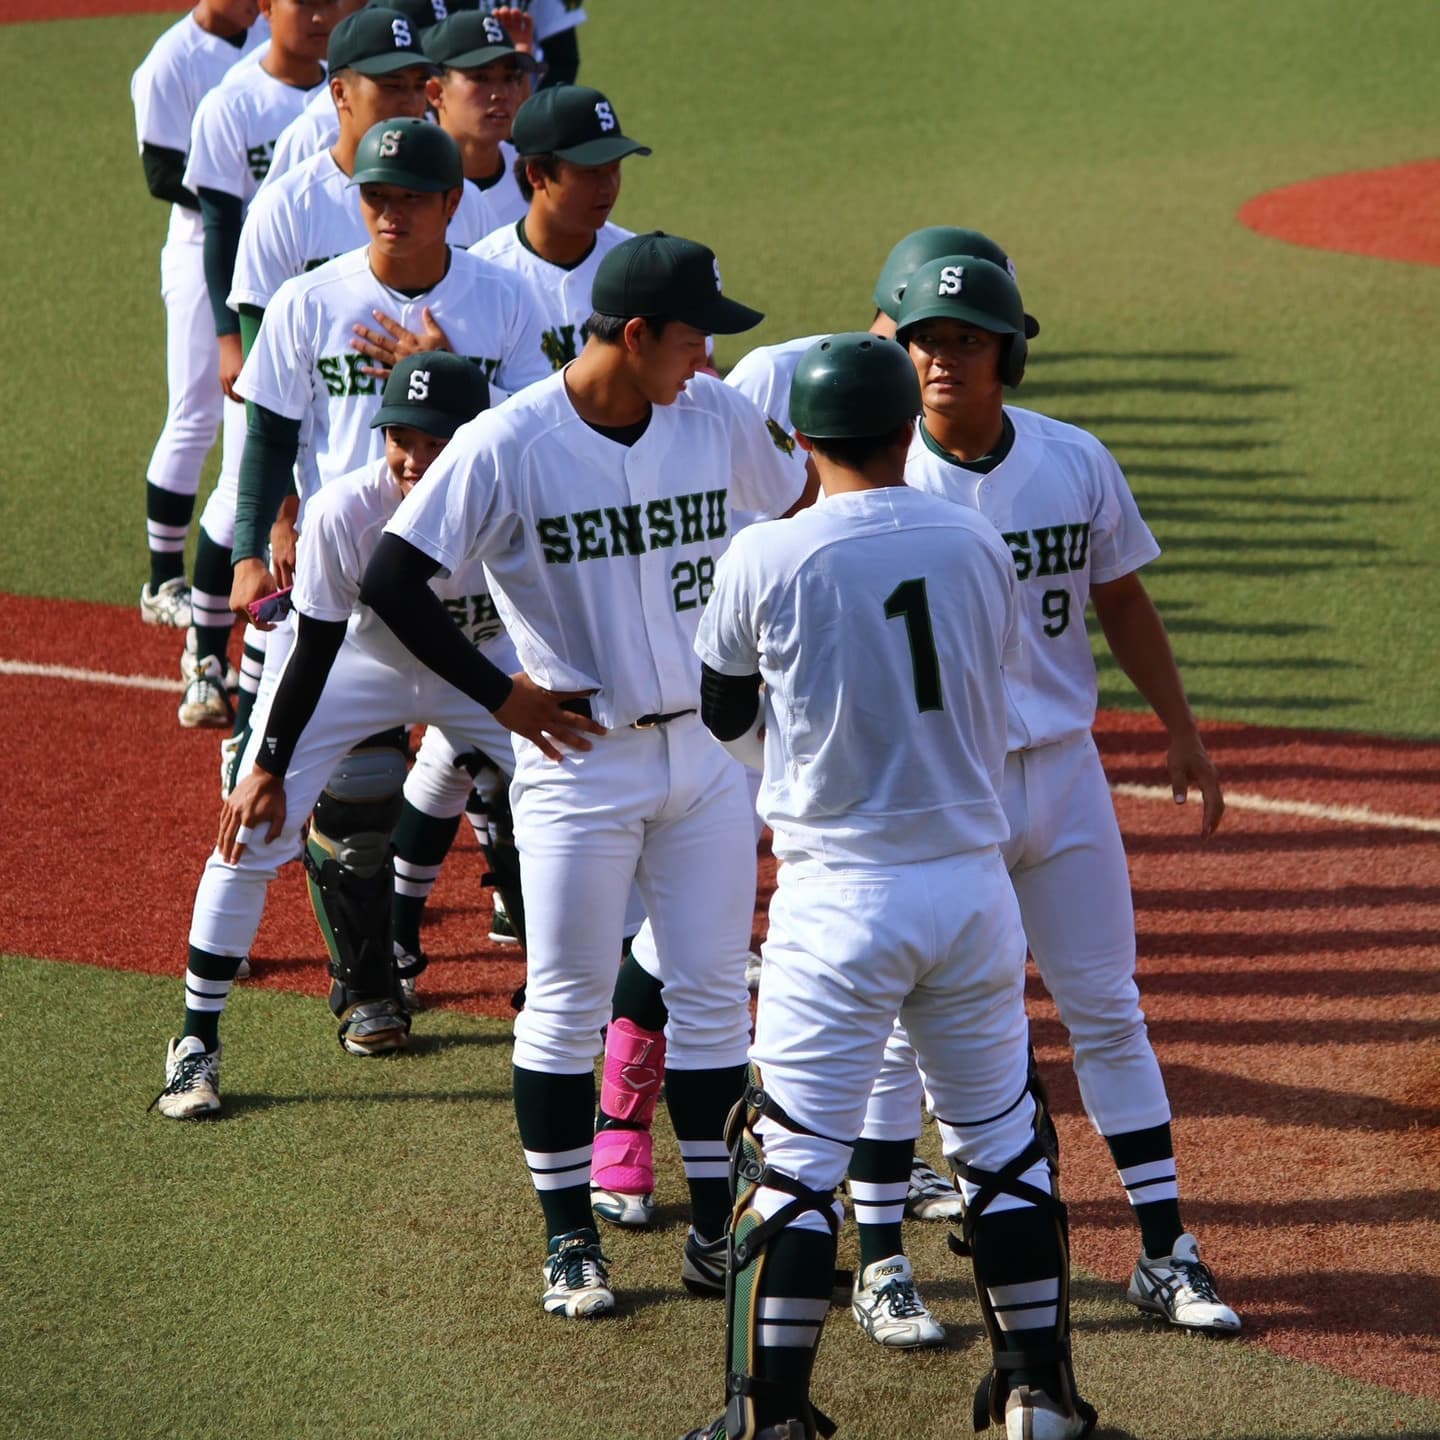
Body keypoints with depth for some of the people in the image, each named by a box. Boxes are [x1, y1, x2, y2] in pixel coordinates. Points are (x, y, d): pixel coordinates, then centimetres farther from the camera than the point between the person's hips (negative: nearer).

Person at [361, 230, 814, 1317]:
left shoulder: (717, 418, 0)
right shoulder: (507, 445, -15)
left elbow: (804, 509, 21)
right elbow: (391, 581, -15)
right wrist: (501, 694, -14)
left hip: (708, 748, 4)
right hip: (580, 760, -4)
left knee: (713, 997, 9)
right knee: (568, 1006, 4)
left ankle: (717, 1228, 20)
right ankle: (570, 1241, 15)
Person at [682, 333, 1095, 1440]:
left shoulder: (766, 560, -9)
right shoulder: (979, 546, 1)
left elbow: (727, 720, 5)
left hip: (839, 899, -3)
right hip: (973, 881, 3)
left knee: (796, 1158, 1)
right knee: (1001, 1140, 15)